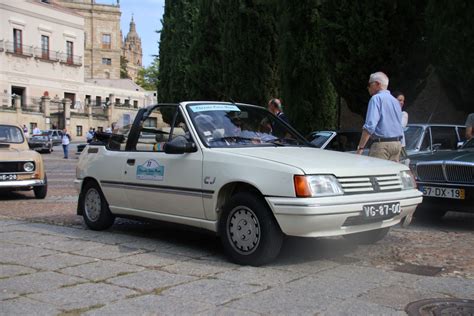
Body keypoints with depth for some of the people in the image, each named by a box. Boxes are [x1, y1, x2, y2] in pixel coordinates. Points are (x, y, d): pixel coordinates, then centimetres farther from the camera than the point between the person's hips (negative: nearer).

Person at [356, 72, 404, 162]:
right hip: (397, 144, 8)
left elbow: (370, 125, -19)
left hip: (382, 144, -8)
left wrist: (360, 148, -20)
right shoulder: (395, 101, 19)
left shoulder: (376, 98, -8)